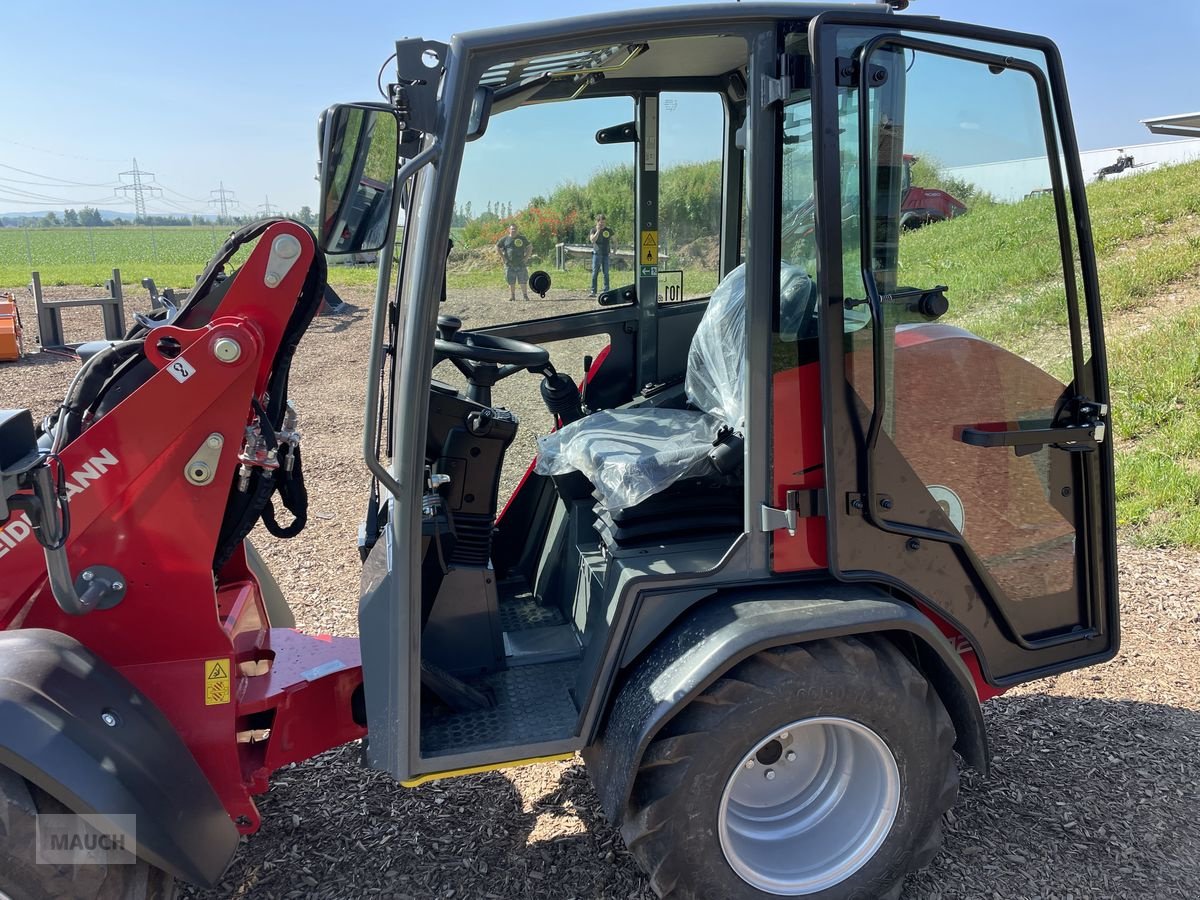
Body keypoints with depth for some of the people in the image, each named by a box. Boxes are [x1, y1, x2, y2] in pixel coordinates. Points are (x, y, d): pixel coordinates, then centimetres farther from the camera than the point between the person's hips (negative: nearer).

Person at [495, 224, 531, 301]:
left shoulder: (522, 238, 5)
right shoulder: (505, 239, 3)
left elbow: (529, 247, 14)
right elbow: (497, 248, 8)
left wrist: (526, 257, 1)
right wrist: (503, 258, -1)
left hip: (521, 263, 0)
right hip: (510, 264, 0)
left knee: (523, 281, -1)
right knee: (511, 282, 3)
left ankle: (525, 295, 6)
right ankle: (512, 296, 10)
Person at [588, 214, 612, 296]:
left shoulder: (609, 230, 8)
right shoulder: (593, 230, 2)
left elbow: (612, 240, 19)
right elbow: (592, 240, -14)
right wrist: (598, 230, -15)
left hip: (606, 254, 2)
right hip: (596, 254, -2)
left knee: (606, 273, 4)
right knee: (594, 273, -4)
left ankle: (606, 291, 8)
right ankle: (593, 291, -2)